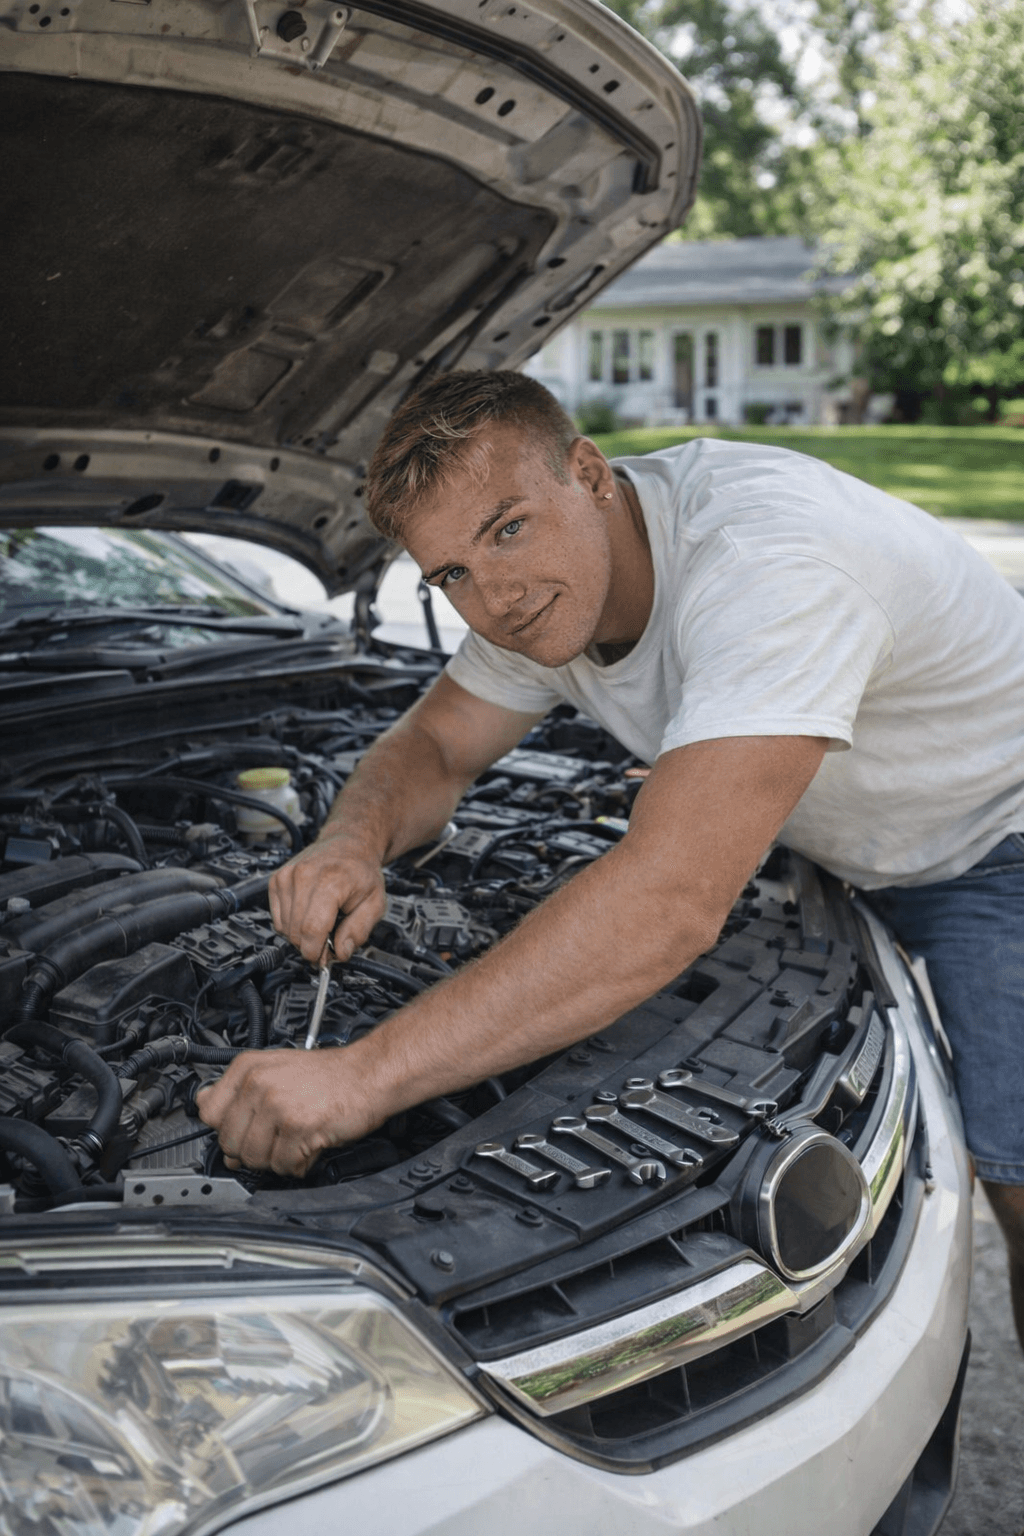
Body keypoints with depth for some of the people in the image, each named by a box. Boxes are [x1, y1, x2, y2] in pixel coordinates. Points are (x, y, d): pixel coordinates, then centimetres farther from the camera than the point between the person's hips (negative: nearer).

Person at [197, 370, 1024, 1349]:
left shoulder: (764, 560, -41)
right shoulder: (547, 582, -14)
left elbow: (670, 908, -51)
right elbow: (432, 746, 0)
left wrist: (359, 1079, -53)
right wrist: (353, 842, -25)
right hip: (850, 854, 7)